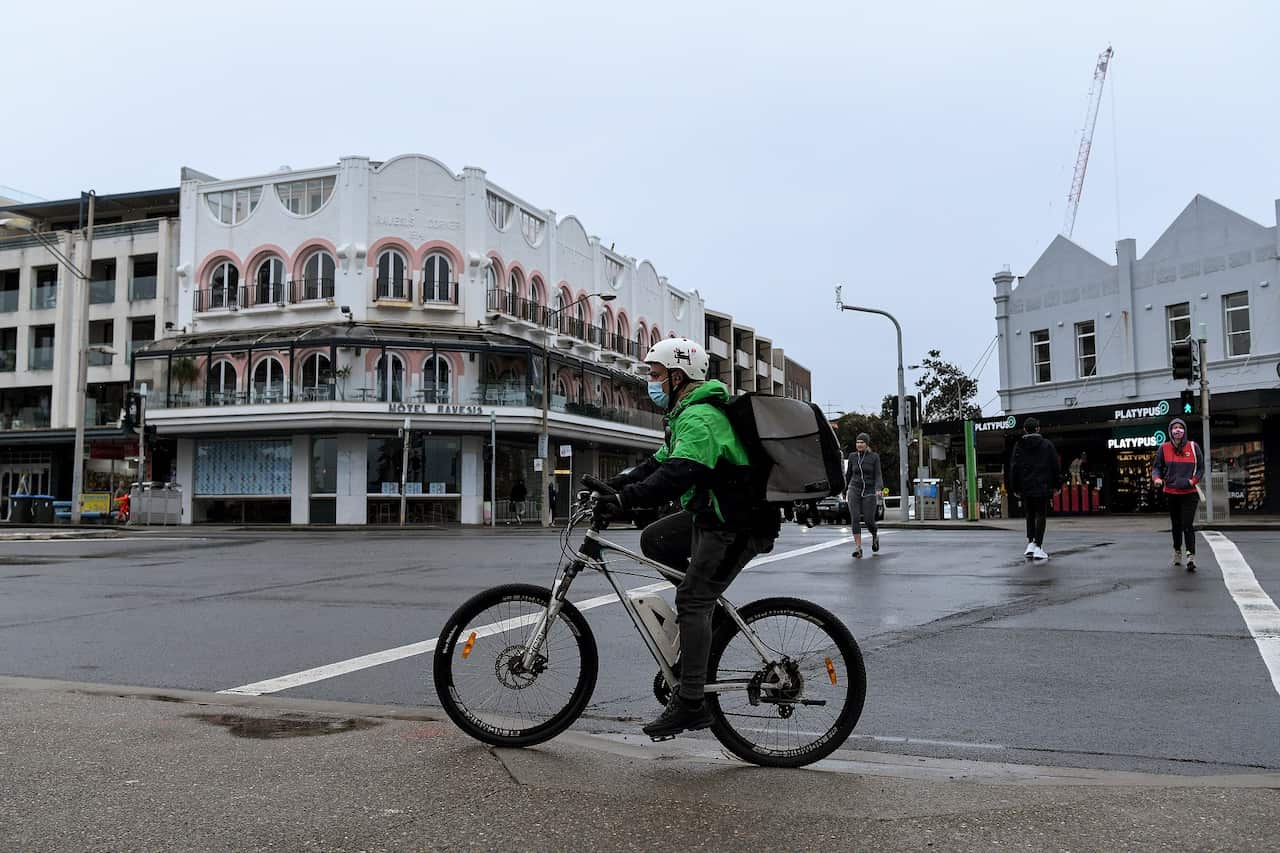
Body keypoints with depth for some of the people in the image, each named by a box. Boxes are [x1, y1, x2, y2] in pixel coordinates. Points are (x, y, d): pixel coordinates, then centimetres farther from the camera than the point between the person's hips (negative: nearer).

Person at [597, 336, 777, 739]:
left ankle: (690, 703, -9)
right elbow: (663, 460, 16)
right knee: (653, 540, 12)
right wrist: (619, 482, 4)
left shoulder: (699, 418, -20)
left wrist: (626, 499, -37)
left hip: (735, 526, -10)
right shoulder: (690, 412, 16)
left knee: (692, 602, -11)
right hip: (711, 513, 10)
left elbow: (678, 475, -34)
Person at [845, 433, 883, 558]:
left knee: (869, 521, -4)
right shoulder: (852, 456, 6)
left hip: (869, 493, -2)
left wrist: (878, 489, -22)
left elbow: (878, 475, -5)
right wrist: (845, 489, 25)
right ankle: (858, 549, -12)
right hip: (854, 492, 2)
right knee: (855, 519, -13)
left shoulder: (874, 456, -1)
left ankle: (875, 536, 31)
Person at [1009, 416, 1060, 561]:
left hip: (1025, 488, 1)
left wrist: (1015, 488, 7)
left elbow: (1014, 468, 1)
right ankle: (1038, 547, -7)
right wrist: (1056, 484, 8)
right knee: (1041, 516, 1)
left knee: (1030, 515, 15)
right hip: (1043, 487, -1)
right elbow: (1056, 466, 1)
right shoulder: (1047, 444, 1)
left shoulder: (1019, 446, 1)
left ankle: (1030, 543, 7)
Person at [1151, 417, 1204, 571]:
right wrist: (1157, 478, -16)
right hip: (1171, 493, 2)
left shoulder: (1193, 447, 0)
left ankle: (1191, 556, -14)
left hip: (1189, 493, -2)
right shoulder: (1164, 448, 2)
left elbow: (1201, 468, 7)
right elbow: (1156, 466, 5)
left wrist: (1194, 480, -10)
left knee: (1188, 525, -12)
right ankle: (1177, 552, 33)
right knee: (1176, 525, 15)